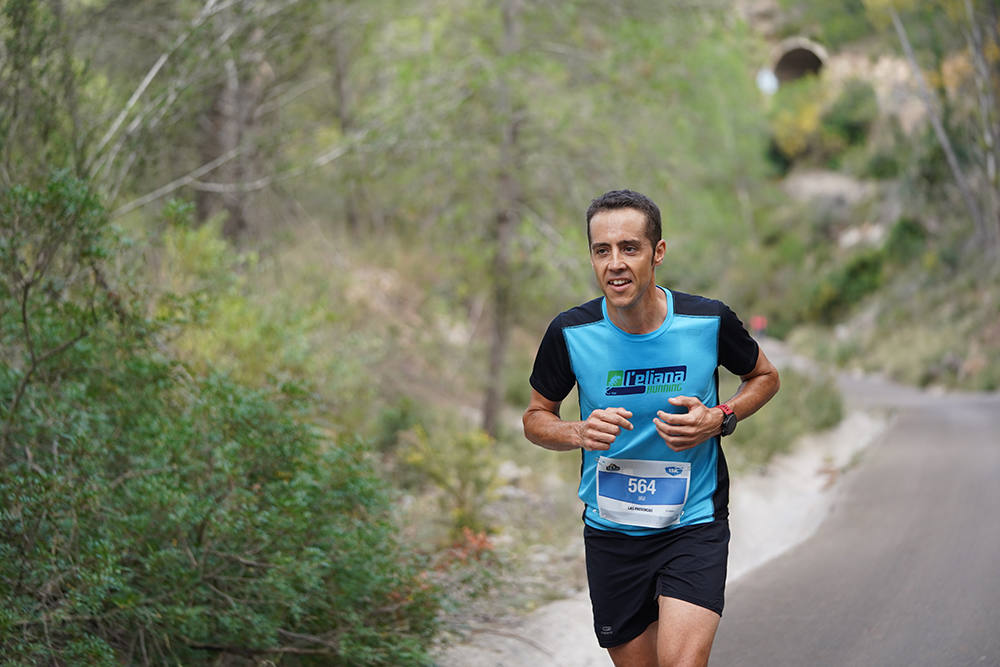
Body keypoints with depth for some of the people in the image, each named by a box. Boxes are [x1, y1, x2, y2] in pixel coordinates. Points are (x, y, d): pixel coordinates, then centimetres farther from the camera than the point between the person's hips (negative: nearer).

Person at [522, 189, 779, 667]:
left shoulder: (710, 322, -11)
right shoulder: (570, 333, -9)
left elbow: (764, 376, 9)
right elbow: (536, 418, 6)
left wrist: (720, 419, -11)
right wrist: (579, 433, -17)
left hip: (695, 524, -2)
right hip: (610, 532, 2)